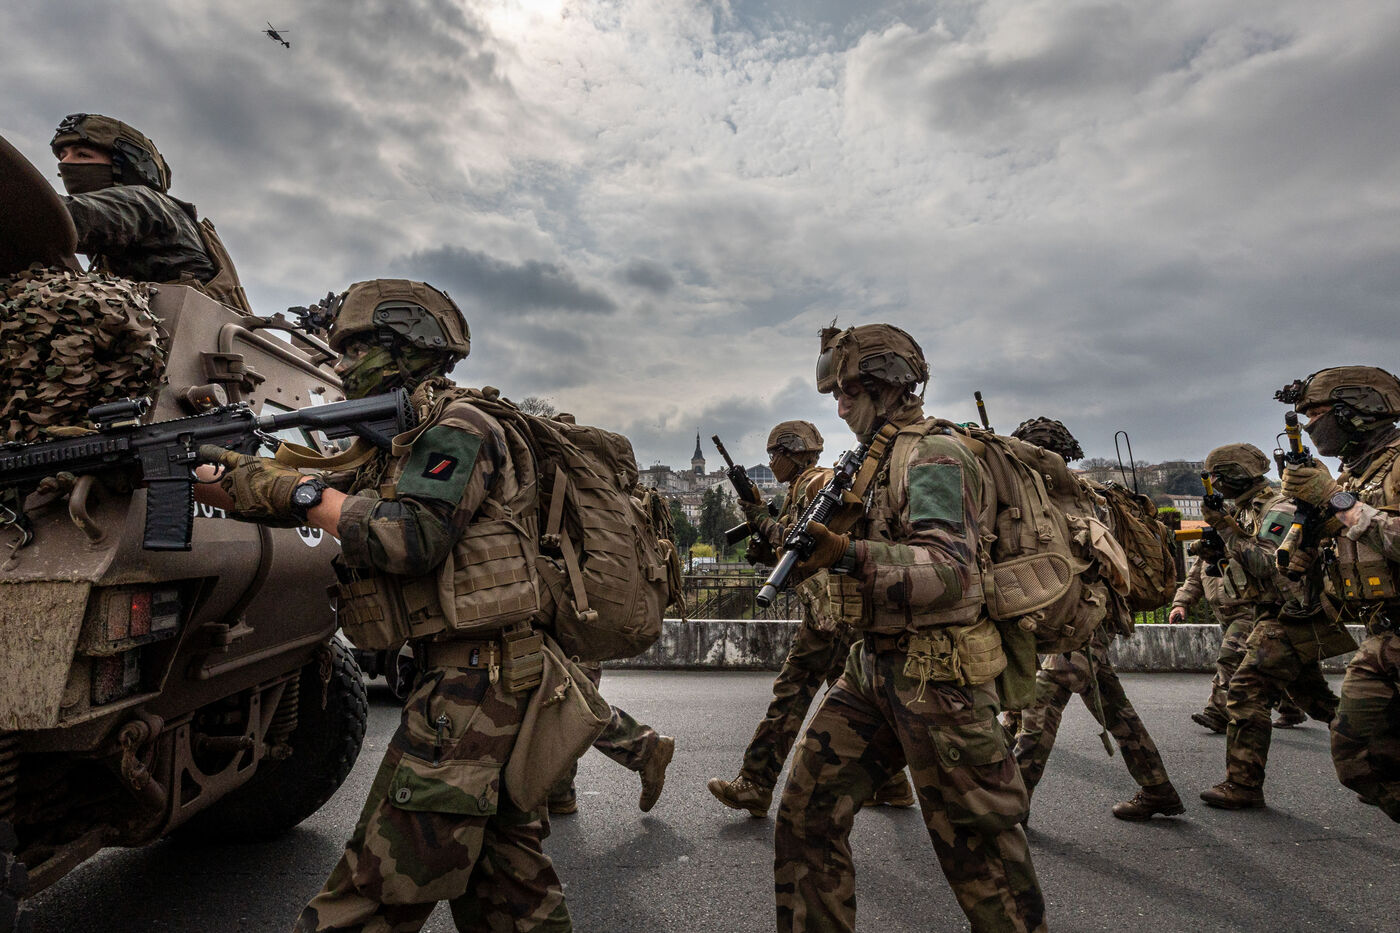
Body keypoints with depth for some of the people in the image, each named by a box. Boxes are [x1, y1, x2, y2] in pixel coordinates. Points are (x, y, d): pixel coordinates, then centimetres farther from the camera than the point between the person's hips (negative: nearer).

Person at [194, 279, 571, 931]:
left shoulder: (457, 426, -11)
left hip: (473, 675, -10)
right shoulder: (399, 439, 19)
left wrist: (298, 490, -10)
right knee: (502, 861, 19)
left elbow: (410, 537, -22)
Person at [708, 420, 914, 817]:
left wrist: (769, 525, -11)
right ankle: (891, 784, 25)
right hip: (830, 610, 10)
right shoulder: (801, 490, 20)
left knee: (792, 691, -7)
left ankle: (755, 787, 0)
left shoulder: (820, 483, -9)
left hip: (831, 611, -10)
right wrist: (761, 535, 5)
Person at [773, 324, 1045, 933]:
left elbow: (951, 571, -25)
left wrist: (848, 554, -35)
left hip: (935, 675, -8)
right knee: (807, 812, 7)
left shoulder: (933, 455, -13)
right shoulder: (881, 456, 15)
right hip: (875, 666, 9)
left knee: (976, 845, 8)